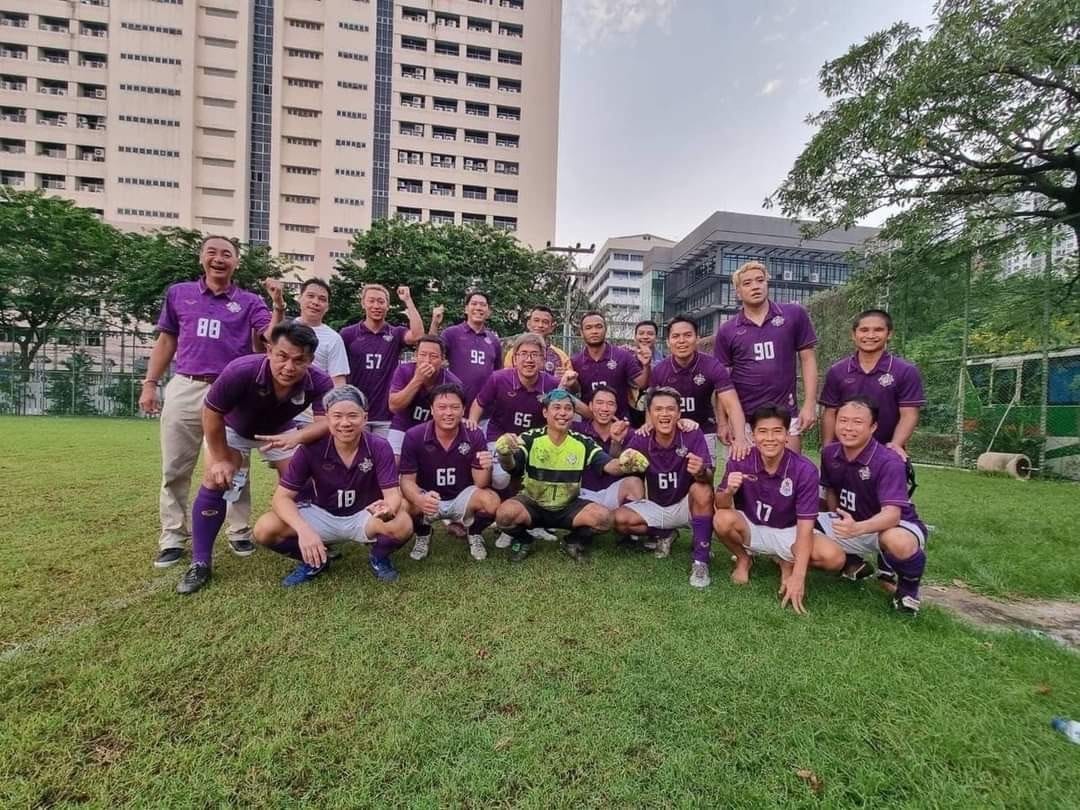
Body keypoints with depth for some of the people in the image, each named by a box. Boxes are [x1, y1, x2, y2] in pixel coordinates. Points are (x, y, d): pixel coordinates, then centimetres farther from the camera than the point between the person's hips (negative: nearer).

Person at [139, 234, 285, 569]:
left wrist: (279, 305, -26)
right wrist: (150, 383, 10)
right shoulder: (178, 293, 12)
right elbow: (166, 341, 15)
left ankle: (239, 532, 16)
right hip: (184, 389, 2)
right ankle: (173, 538, 18)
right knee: (175, 470, 7)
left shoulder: (249, 302, 6)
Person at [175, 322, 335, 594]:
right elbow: (212, 413, -26)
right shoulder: (241, 371, -41)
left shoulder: (320, 383, -35)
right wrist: (221, 459, -19)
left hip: (279, 431, 2)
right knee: (214, 481, -13)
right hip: (232, 428, -2)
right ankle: (200, 564, -2)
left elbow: (327, 420, -37)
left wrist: (297, 437, -58)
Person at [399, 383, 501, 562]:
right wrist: (420, 499, -38)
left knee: (492, 501, -29)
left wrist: (485, 468, -39)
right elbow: (407, 480, -14)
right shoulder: (414, 436, -16)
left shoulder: (475, 436, -14)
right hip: (427, 499, 0)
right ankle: (423, 536, 7)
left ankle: (475, 534, 8)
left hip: (462, 497, 0)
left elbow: (480, 484, -13)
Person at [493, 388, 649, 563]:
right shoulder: (530, 438, -14)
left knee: (603, 517, -23)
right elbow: (511, 466, -29)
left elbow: (608, 465, -20)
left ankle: (574, 542, 9)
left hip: (568, 507, 2)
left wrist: (622, 464, -44)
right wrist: (505, 455, -55)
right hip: (532, 504, -1)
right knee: (505, 513, -32)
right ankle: (523, 541, 4)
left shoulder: (583, 442, -8)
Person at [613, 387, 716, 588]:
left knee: (703, 491, -34)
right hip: (656, 506, 2)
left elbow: (709, 478, -27)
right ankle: (664, 535, 7)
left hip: (685, 505, -2)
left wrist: (700, 472, -52)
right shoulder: (641, 439, -13)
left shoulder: (693, 435, -19)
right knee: (620, 519, -22)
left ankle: (700, 561, -21)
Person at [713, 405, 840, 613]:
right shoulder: (740, 461, -19)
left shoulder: (805, 470, -21)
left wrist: (798, 577, -28)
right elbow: (721, 506, -11)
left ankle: (785, 562, 8)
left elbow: (804, 527, -21)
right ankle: (744, 559, 2)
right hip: (750, 527, 0)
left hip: (787, 532, 0)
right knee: (722, 520, -32)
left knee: (833, 557, -25)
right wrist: (729, 491, -37)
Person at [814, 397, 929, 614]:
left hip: (896, 525, -5)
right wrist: (837, 525, 5)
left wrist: (857, 528, -56)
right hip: (851, 525, 6)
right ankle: (853, 563, 19)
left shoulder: (889, 462, -27)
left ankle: (909, 587, -5)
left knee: (898, 542, -40)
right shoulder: (829, 453, -9)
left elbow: (891, 514, -38)